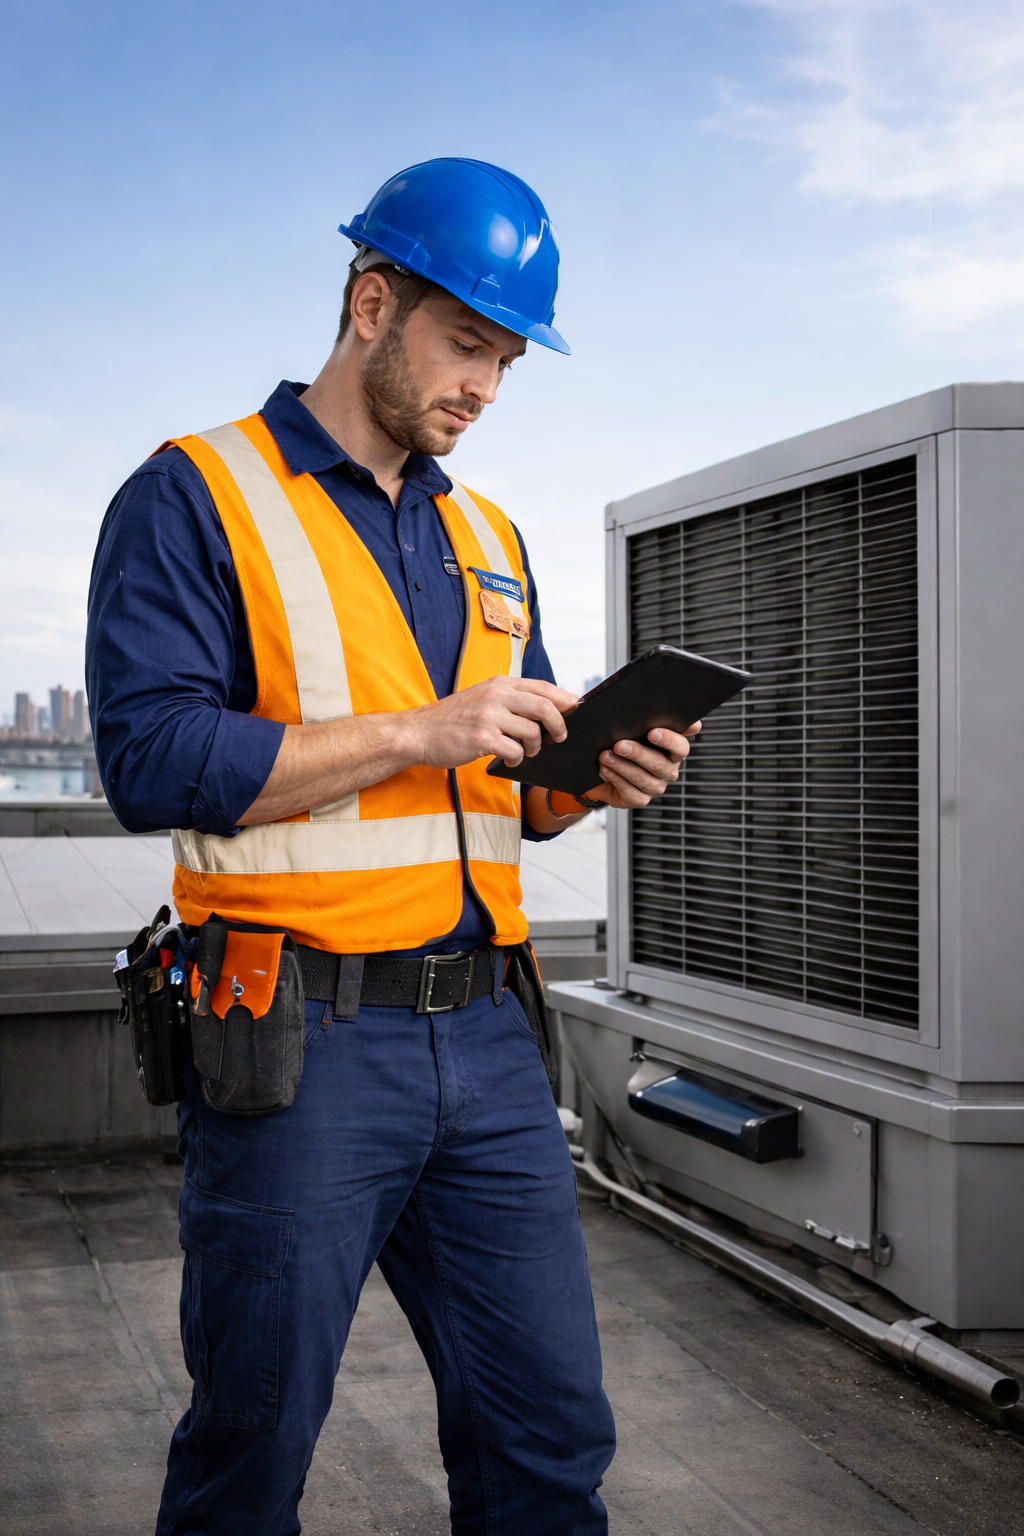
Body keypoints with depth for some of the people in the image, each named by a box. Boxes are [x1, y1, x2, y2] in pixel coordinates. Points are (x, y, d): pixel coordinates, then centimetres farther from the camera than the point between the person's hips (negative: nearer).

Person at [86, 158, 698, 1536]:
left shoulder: (487, 538, 18)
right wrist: (418, 729, -16)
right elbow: (150, 759, -15)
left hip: (484, 1032, 6)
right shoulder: (194, 499, -2)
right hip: (297, 1044, -5)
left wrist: (592, 778, -1)